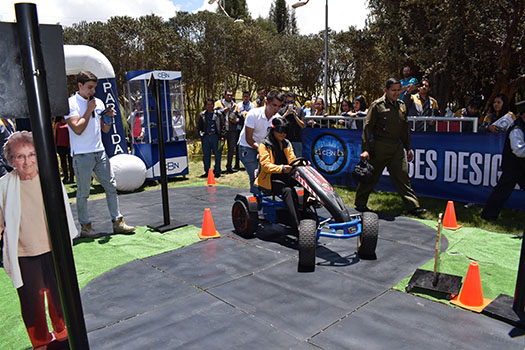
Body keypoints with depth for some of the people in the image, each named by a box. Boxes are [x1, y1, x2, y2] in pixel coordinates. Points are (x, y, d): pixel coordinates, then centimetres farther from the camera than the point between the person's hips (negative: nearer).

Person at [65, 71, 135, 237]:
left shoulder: (98, 102, 12)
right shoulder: (71, 103, -6)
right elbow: (78, 129, -17)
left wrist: (109, 118, -5)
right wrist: (89, 110, -12)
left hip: (99, 152, 6)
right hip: (82, 155, -6)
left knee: (111, 186, 6)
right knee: (83, 192, 3)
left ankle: (118, 222, 14)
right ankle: (85, 227, 16)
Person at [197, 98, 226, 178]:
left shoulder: (218, 114, 6)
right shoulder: (202, 115, 14)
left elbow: (223, 126, 3)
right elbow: (198, 126, 19)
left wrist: (222, 136, -6)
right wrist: (201, 134, 3)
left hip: (215, 136, -2)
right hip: (205, 137, 3)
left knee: (217, 155, -1)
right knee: (206, 155, 4)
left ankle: (217, 172, 7)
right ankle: (207, 172, 13)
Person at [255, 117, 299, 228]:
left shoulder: (287, 144, 17)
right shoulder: (264, 145, -2)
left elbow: (292, 160, 10)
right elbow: (265, 165, -13)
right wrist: (281, 168, -30)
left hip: (284, 177, 6)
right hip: (269, 179, -6)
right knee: (288, 190, -35)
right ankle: (298, 225, -42)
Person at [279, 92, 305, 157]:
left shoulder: (300, 110, 5)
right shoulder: (281, 111, 6)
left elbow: (302, 126, 1)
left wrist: (295, 115, -9)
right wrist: (286, 114, -11)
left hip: (297, 140, 0)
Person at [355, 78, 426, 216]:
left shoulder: (401, 106, 13)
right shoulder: (377, 105, -6)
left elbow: (405, 128, 20)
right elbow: (368, 127, -8)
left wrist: (408, 147, 18)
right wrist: (365, 149, -14)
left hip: (397, 147, 5)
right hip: (379, 147, -5)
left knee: (402, 176, 3)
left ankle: (413, 206, 7)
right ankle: (360, 203, 19)